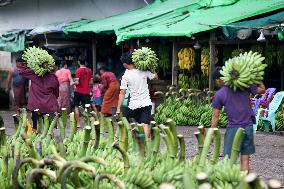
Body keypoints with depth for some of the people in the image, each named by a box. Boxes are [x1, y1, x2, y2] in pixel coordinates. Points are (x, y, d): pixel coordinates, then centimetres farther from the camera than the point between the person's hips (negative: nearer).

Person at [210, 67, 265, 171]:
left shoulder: (219, 95, -5)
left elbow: (215, 116, -2)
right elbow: (262, 89, 13)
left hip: (233, 129, -3)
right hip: (248, 127, 3)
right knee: (245, 160, 9)